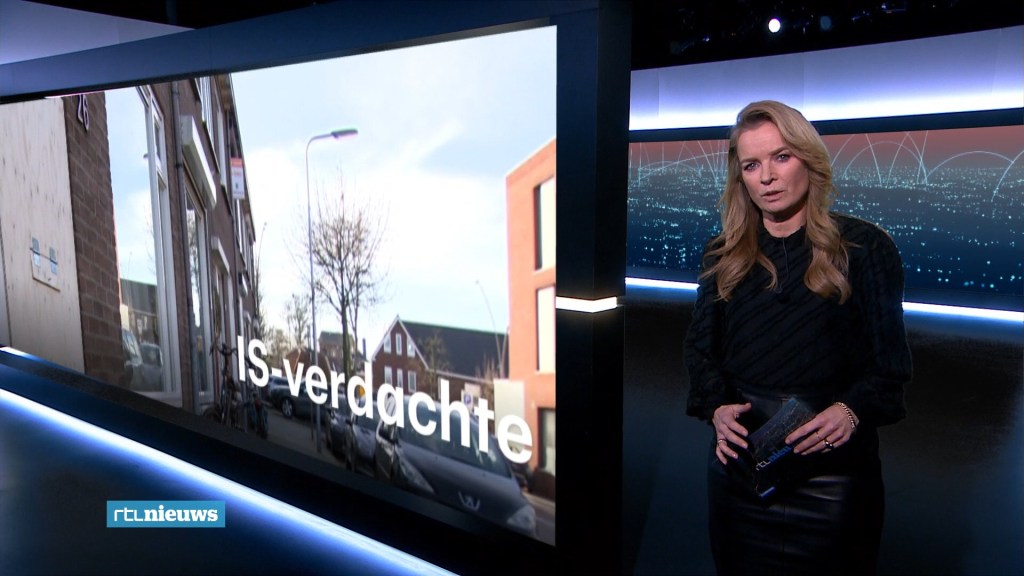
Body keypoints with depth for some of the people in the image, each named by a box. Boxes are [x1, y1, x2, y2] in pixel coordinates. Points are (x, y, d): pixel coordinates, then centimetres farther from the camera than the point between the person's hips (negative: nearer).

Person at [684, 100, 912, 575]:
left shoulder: (864, 247, -3)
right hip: (740, 460, 3)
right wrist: (717, 407, -15)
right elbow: (701, 346, 4)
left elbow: (889, 358, -5)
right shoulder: (724, 256, 6)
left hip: (832, 464, -2)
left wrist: (852, 410, -24)